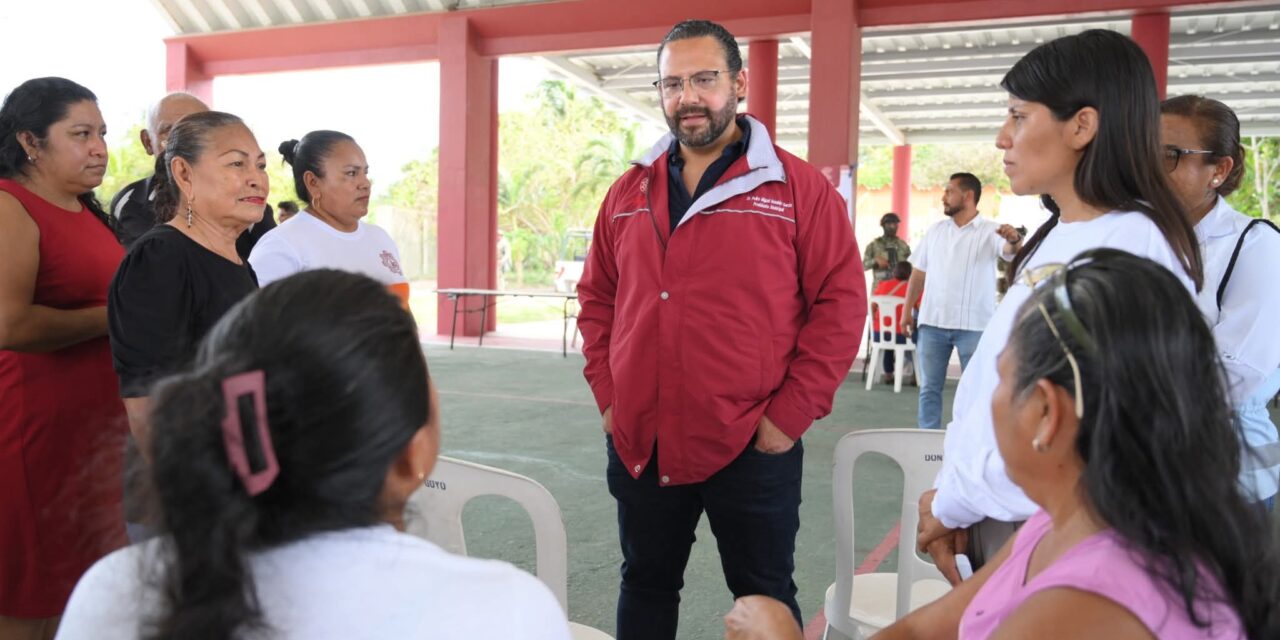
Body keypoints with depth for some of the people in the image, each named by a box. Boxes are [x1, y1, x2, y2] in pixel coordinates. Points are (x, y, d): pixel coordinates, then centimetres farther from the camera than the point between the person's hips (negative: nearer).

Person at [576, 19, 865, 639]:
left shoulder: (798, 187, -5)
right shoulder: (629, 192, 9)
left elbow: (841, 303, -7)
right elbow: (597, 297, 15)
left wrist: (790, 415, -10)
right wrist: (607, 395, 5)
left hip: (752, 448, -4)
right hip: (639, 446, 4)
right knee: (645, 587, 20)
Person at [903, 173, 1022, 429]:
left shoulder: (990, 231, -2)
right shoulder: (935, 230, 11)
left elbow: (1011, 251, -21)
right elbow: (919, 273, 13)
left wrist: (1015, 240, -44)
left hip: (973, 324, -4)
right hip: (932, 322, 4)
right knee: (930, 387, 8)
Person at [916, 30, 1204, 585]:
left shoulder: (1132, 248, -19)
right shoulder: (1058, 236, 9)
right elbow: (990, 381, 8)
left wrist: (951, 501, -10)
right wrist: (953, 496, -2)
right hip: (992, 519, 7)